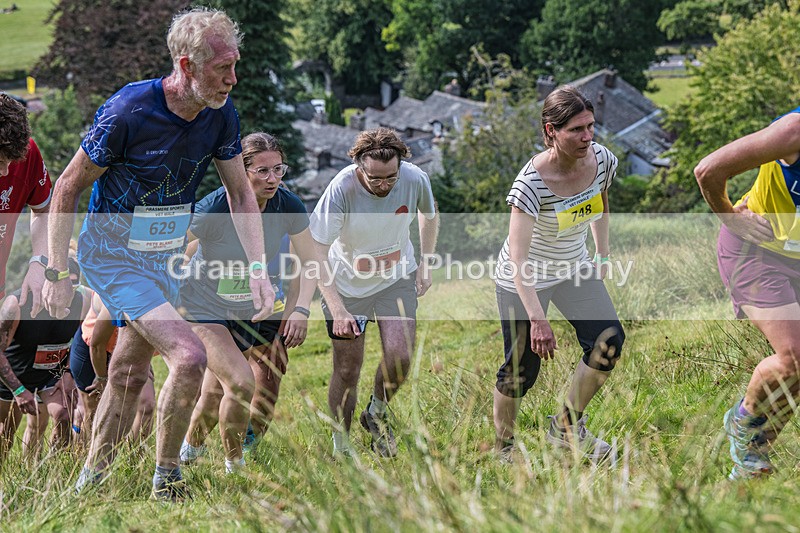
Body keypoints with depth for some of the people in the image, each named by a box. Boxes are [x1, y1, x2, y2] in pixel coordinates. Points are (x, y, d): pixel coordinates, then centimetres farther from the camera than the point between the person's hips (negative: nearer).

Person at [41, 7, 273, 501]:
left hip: (165, 259, 6)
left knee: (129, 376, 13)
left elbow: (241, 193, 5)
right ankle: (166, 479, -3)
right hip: (111, 256, -6)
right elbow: (67, 188, -13)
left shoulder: (221, 115, -8)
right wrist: (56, 274, -10)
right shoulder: (127, 112, -24)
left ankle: (90, 480, 29)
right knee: (189, 355, -19)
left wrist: (259, 269, -6)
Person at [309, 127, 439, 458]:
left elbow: (429, 216, 8)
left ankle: (376, 414, 17)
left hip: (397, 280, 2)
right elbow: (317, 253, -22)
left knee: (400, 358, -13)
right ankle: (341, 447, 19)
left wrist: (425, 265, 4)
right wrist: (337, 309, -28)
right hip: (347, 284, -2)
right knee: (347, 371, -1)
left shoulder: (415, 179, -18)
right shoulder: (341, 189, -27)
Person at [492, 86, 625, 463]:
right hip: (525, 280, -5)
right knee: (521, 370, -1)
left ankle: (568, 425, 9)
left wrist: (602, 255, 15)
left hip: (574, 269, 5)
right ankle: (503, 446, 23)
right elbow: (518, 258, -32)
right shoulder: (532, 182, -32)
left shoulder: (601, 160, -15)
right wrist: (537, 319, -36)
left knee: (609, 341, -11)